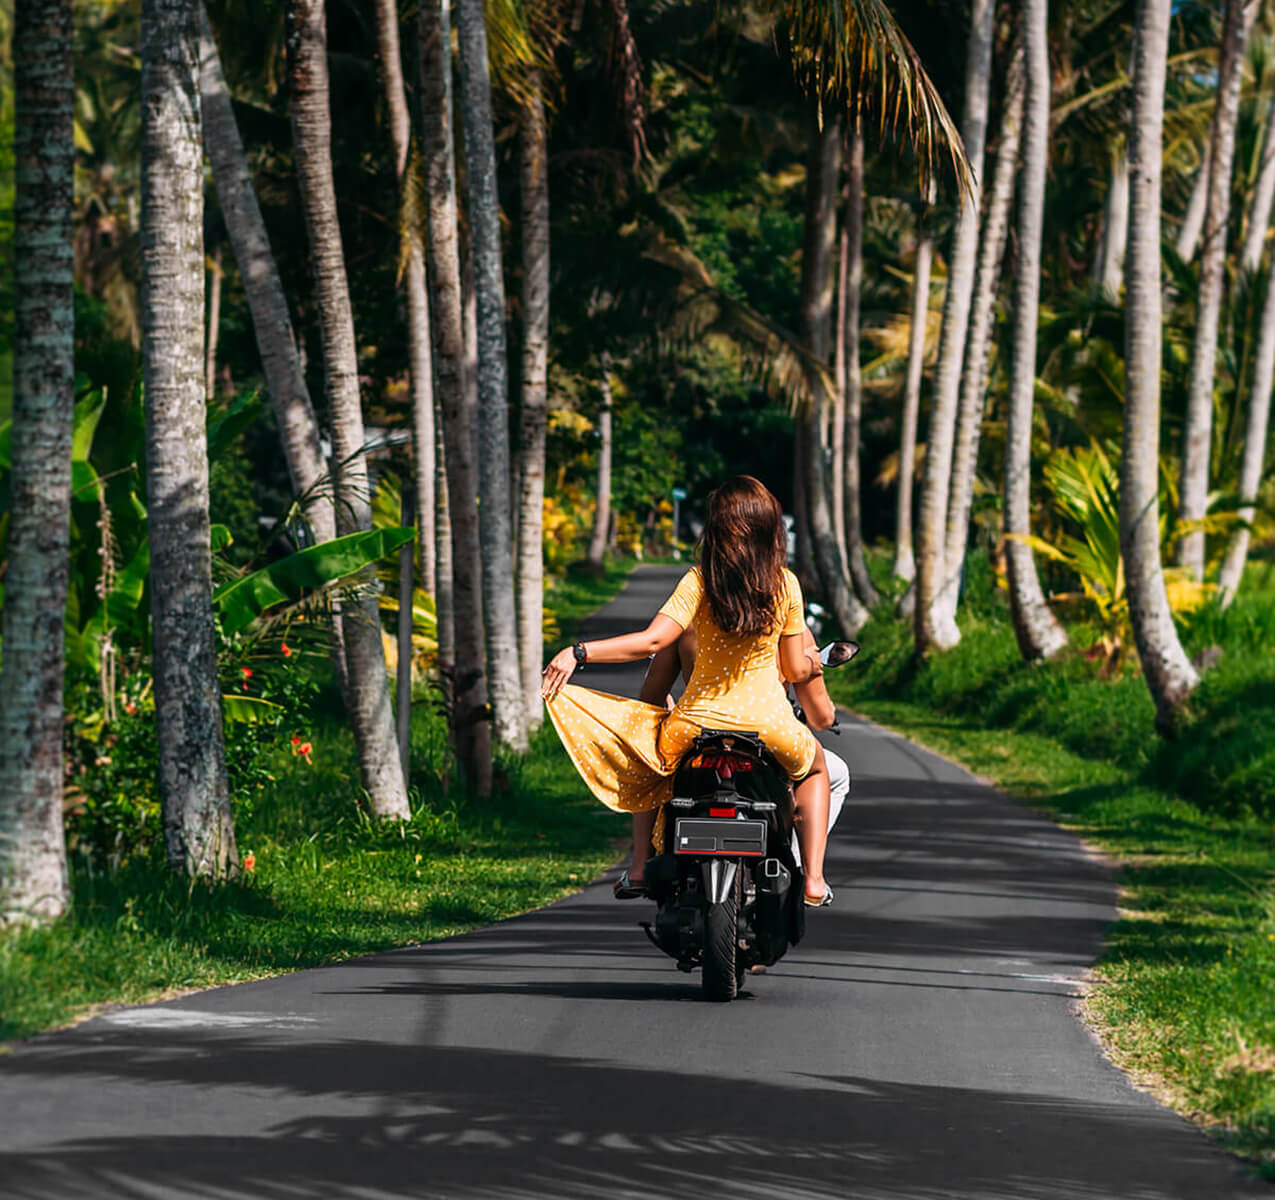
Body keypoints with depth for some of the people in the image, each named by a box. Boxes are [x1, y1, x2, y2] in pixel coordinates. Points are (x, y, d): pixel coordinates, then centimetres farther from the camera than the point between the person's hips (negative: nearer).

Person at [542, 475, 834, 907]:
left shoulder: (699, 581, -10)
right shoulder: (785, 584, -5)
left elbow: (653, 640, -21)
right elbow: (795, 669, 1)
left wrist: (578, 652, -19)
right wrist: (813, 664, 24)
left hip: (700, 722, 0)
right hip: (769, 723, 0)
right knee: (815, 768, 33)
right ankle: (814, 880, 16)